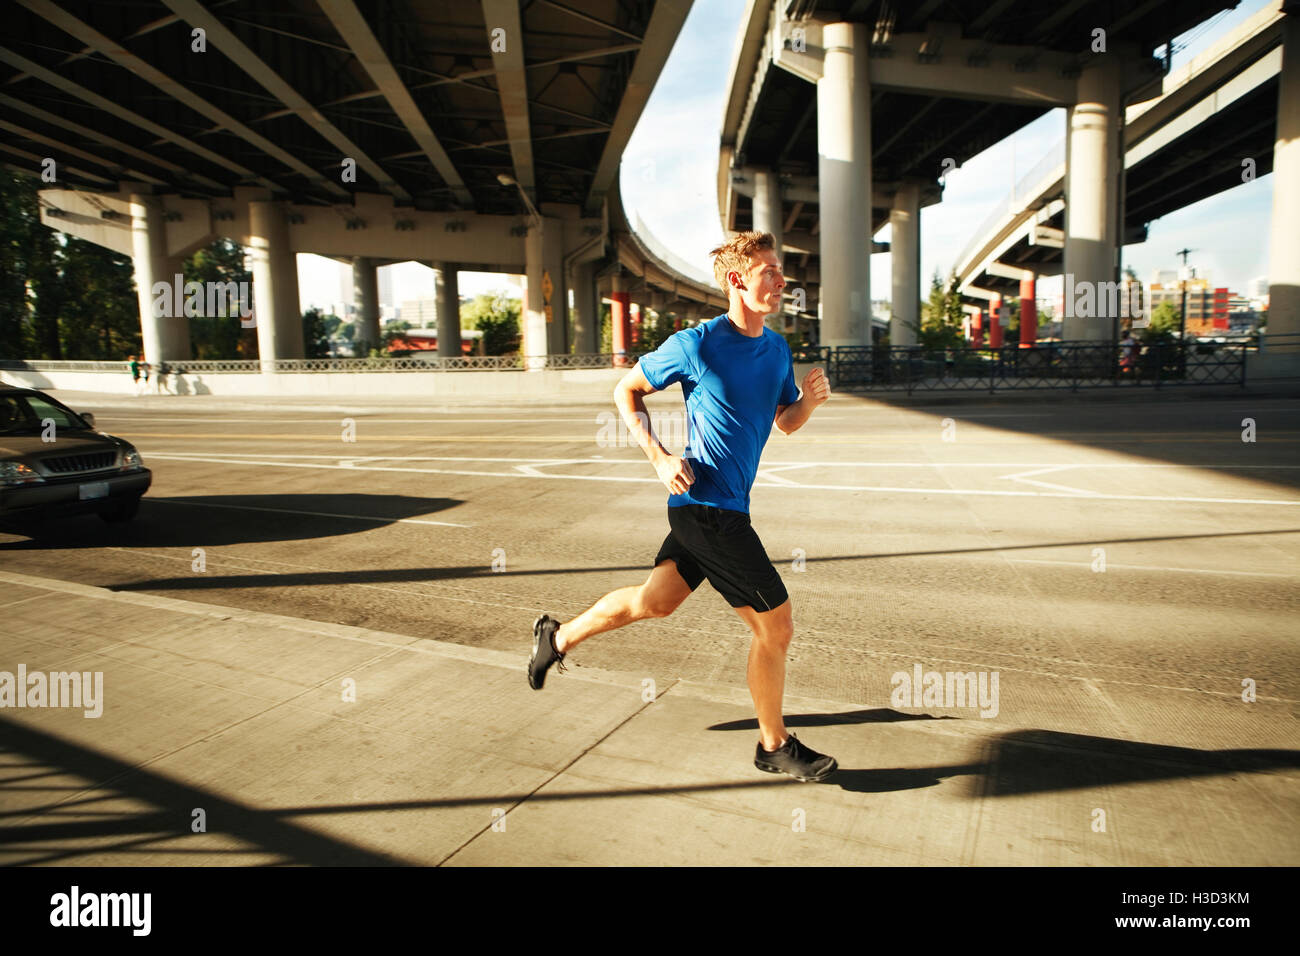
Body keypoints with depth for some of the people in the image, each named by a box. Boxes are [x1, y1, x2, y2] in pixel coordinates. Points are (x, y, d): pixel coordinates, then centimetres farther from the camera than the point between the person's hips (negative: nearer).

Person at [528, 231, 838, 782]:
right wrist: (659, 457, -14)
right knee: (775, 627, -1)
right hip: (709, 507, -8)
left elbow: (785, 421, 18)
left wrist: (810, 399, -4)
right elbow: (626, 391, -2)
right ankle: (774, 746, 21)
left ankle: (558, 638, 41)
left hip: (708, 509, 8)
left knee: (655, 601, 22)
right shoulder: (695, 345, -13)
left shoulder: (777, 350, 8)